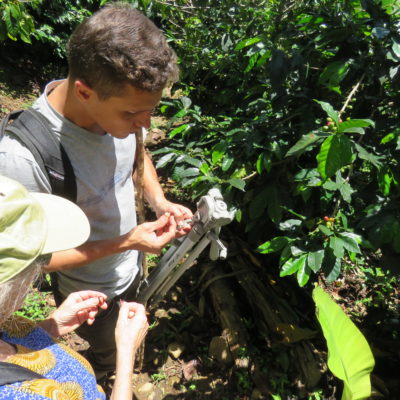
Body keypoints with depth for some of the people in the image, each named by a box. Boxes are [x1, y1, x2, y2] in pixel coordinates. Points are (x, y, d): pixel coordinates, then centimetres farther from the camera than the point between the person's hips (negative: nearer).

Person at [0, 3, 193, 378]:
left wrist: (159, 201, -16)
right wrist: (124, 244, -32)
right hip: (91, 296, -5)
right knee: (107, 354, 28)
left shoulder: (116, 102, -22)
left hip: (131, 269, 5)